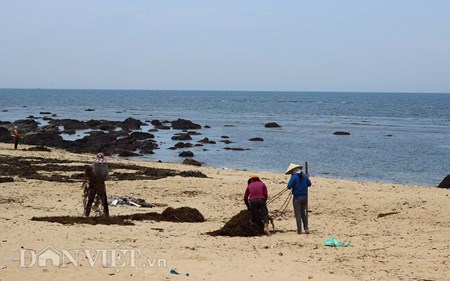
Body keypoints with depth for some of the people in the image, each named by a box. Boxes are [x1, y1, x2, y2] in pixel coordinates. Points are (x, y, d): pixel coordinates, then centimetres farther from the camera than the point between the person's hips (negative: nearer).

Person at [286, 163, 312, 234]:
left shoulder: (294, 177, -14)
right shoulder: (304, 176, 4)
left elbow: (289, 187, -15)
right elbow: (309, 184, 13)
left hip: (297, 198, -5)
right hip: (304, 197, 5)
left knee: (298, 214, 1)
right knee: (304, 213, 16)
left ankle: (299, 230, 1)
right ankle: (306, 229, 12)